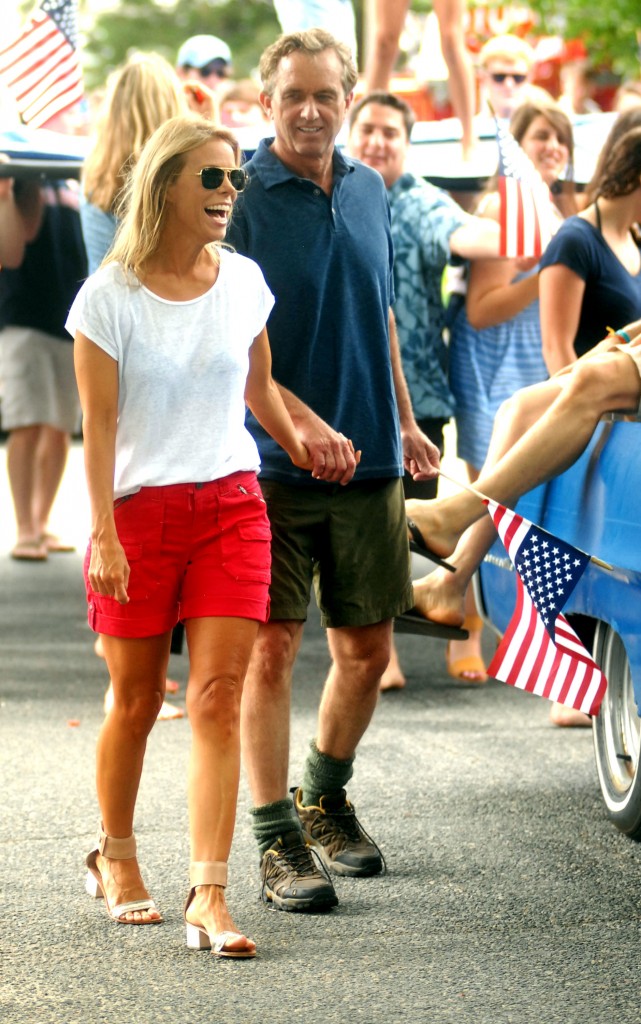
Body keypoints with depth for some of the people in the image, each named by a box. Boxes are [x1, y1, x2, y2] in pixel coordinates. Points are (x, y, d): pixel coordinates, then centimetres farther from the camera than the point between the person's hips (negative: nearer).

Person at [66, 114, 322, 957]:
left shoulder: (244, 281, 5)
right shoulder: (109, 296, -6)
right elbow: (100, 425, -7)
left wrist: (304, 448, 14)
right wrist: (103, 533, -12)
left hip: (231, 506, 2)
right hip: (139, 509, -2)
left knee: (219, 700, -8)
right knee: (136, 699, 8)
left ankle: (209, 897, -11)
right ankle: (115, 857, 32)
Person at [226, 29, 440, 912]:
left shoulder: (368, 191, 10)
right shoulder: (242, 199, -10)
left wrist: (404, 421, 21)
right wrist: (304, 425, -22)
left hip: (368, 461, 6)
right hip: (271, 465, -6)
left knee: (367, 649, 11)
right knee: (271, 648, -4)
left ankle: (325, 797, 33)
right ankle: (277, 840, 3)